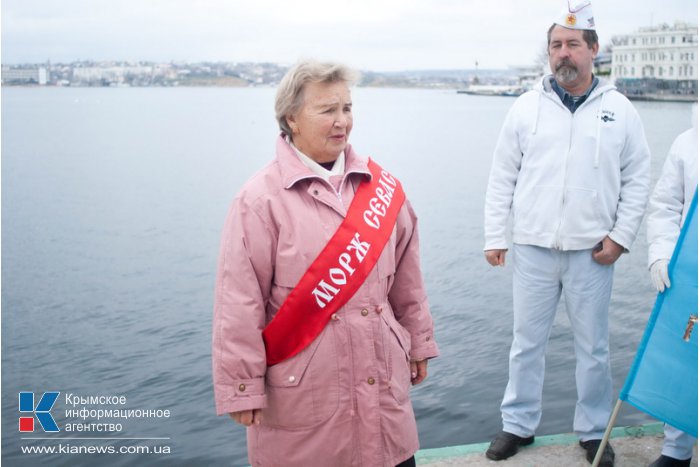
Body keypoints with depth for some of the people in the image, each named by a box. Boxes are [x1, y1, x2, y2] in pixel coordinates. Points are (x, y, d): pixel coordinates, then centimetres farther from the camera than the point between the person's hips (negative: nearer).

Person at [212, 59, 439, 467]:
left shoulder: (381, 187, 4)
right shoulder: (261, 199, -11)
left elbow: (406, 277, 11)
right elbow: (240, 303, -12)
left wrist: (418, 342, 15)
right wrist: (243, 388, -11)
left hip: (382, 382, 4)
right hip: (302, 394, -4)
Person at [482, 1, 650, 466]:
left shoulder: (620, 110, 2)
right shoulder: (526, 108, 2)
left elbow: (637, 179, 5)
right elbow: (502, 177, 4)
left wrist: (620, 236, -2)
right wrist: (495, 236, 0)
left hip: (592, 252, 0)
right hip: (533, 249, 0)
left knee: (594, 348, 10)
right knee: (527, 343, 10)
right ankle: (519, 425, 26)